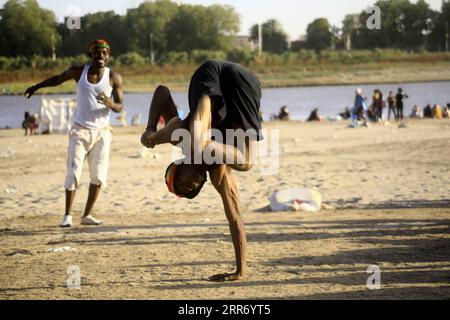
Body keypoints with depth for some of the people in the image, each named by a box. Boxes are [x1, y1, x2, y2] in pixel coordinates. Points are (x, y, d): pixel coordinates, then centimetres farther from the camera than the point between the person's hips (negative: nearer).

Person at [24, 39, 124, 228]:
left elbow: (120, 107, -2)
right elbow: (57, 79, 17)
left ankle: (87, 215, 8)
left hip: (101, 132, 1)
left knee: (99, 176, -1)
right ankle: (67, 216, -6)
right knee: (73, 173, -10)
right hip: (80, 131, -1)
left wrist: (110, 104, -26)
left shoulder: (114, 78, -2)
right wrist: (35, 87, 30)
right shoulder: (78, 72, -1)